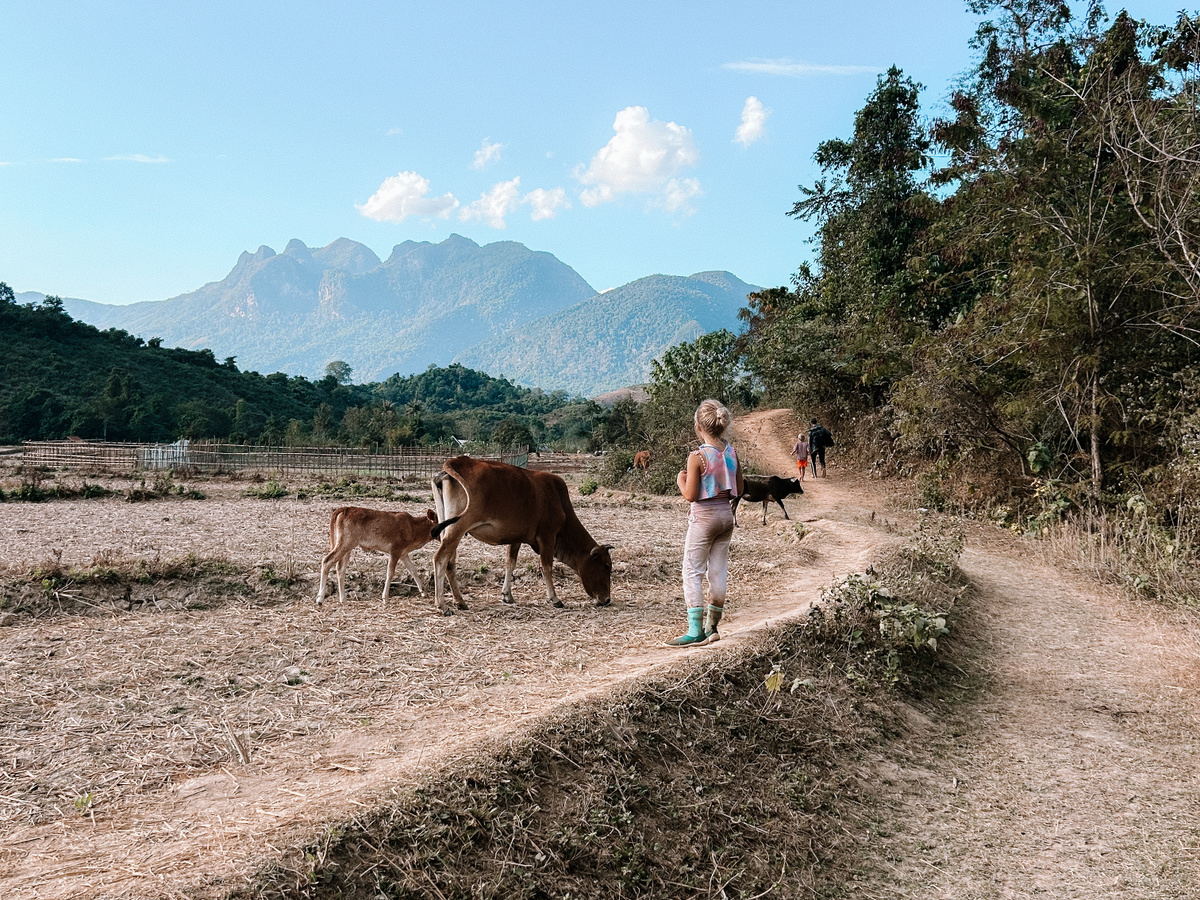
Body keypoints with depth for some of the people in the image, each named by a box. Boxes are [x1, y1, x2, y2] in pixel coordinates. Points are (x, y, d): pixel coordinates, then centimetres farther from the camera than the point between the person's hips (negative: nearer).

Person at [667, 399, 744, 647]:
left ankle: (696, 631, -5)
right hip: (726, 515, 7)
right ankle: (712, 627, 19)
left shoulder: (697, 456, -16)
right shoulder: (732, 452, 2)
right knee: (719, 571, 11)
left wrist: (680, 480, 2)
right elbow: (738, 490, 9)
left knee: (692, 572, 0)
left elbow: (690, 496, -15)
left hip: (703, 517, -6)